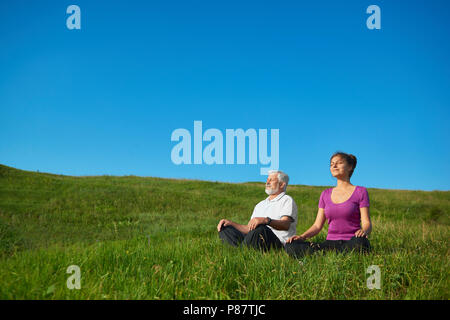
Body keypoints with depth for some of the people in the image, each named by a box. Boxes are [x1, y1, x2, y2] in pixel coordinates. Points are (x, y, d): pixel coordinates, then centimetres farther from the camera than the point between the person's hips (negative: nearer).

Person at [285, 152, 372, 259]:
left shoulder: (360, 192, 5)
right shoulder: (326, 194, 17)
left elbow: (366, 222, -3)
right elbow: (317, 225, 14)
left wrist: (364, 231, -28)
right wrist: (302, 236, -6)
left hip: (350, 243, -3)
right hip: (330, 243, 3)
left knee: (360, 242, -42)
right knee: (290, 246, -20)